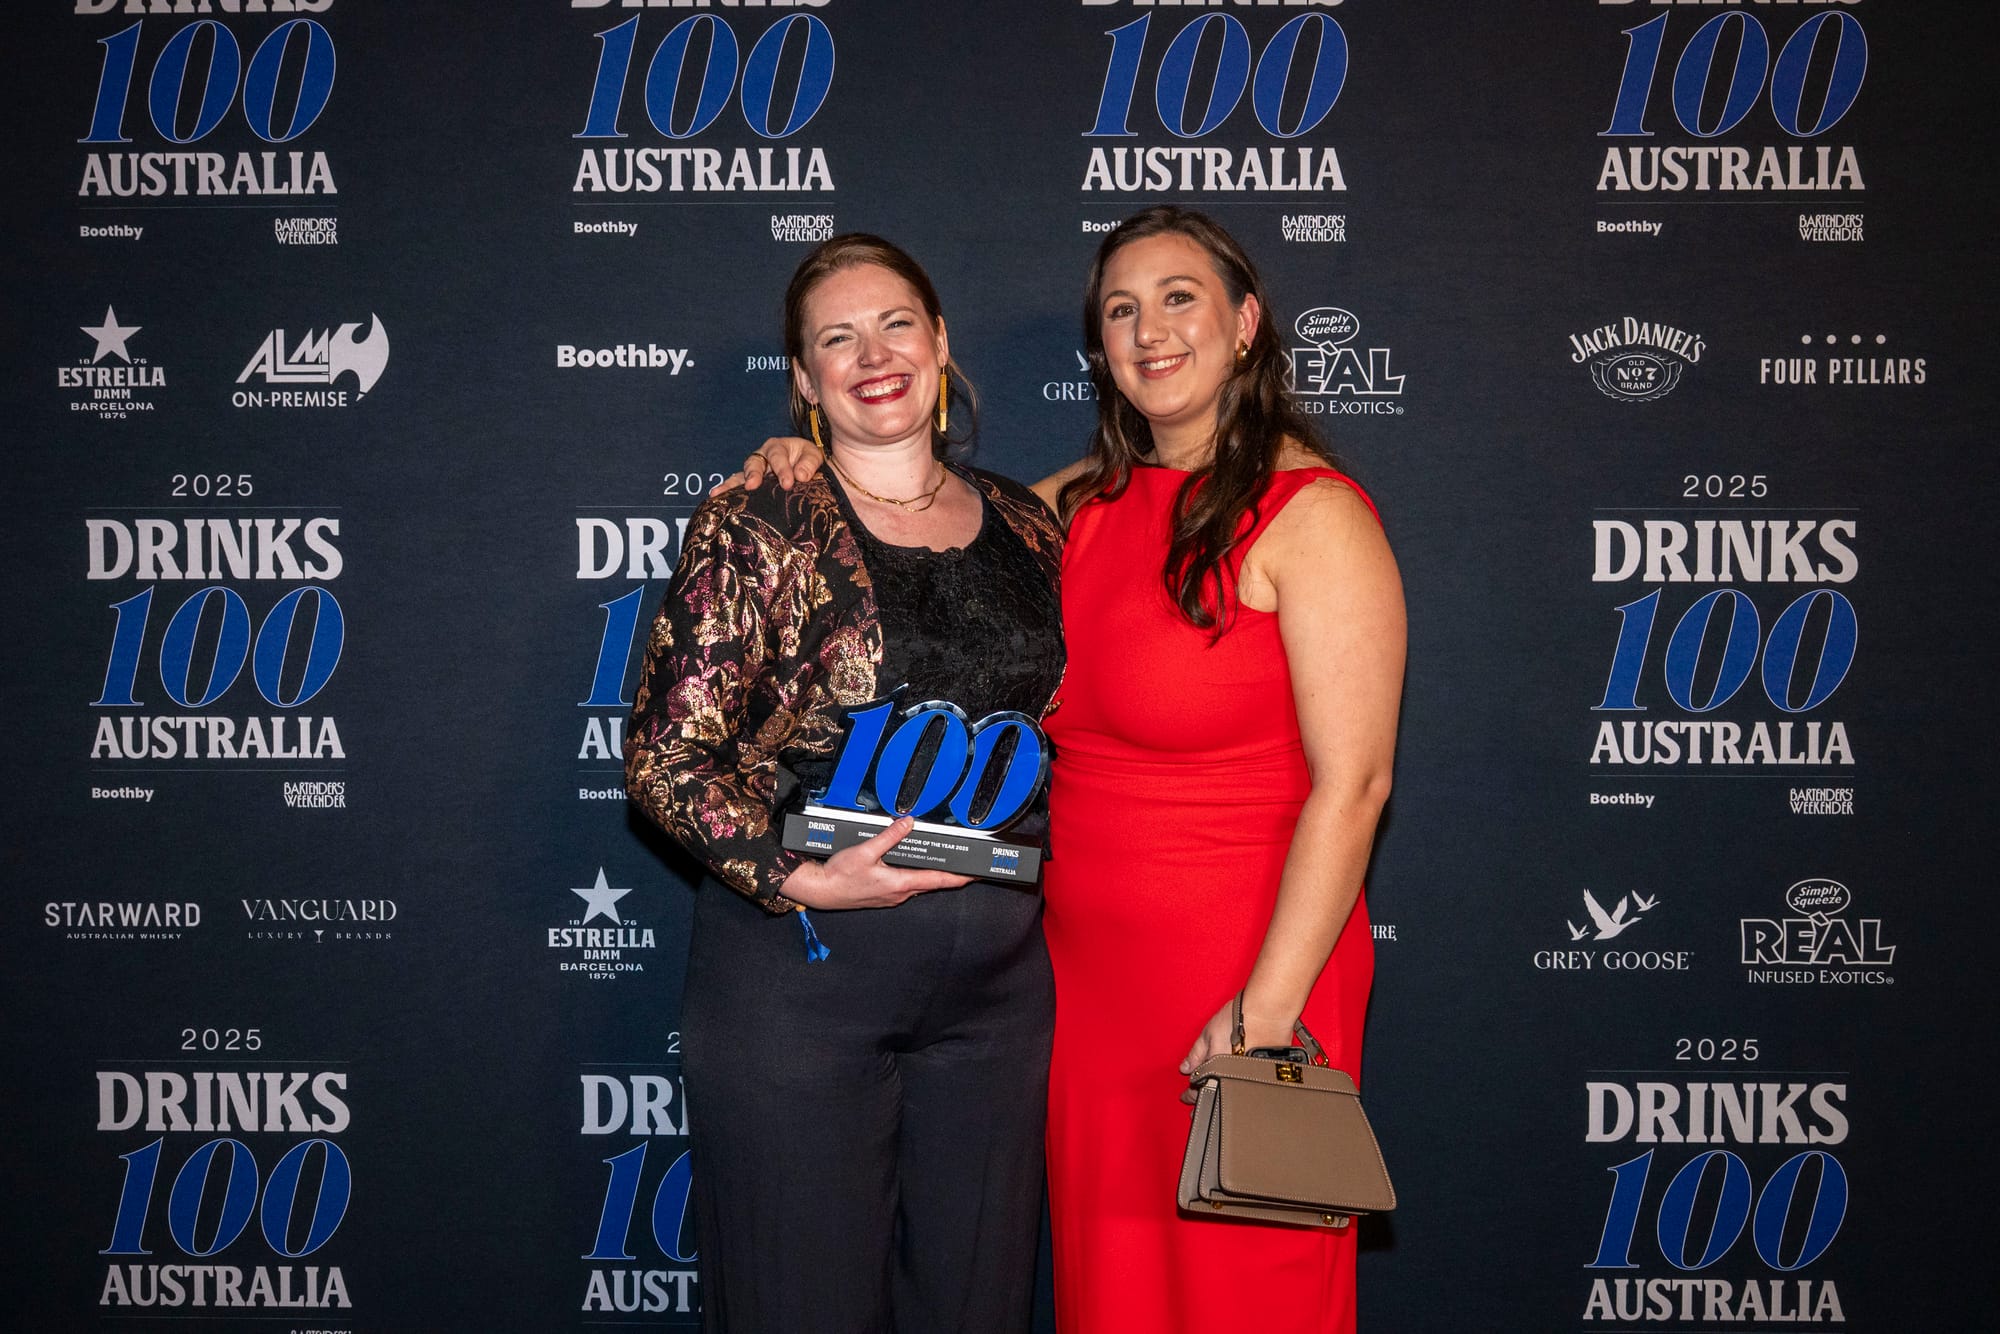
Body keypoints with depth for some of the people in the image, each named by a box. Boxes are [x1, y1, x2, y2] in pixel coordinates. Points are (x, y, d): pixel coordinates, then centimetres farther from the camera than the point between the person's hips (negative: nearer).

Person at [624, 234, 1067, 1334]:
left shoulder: (1025, 526, 8)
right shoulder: (760, 525, -7)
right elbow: (664, 755, -9)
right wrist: (797, 879, -20)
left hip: (998, 978, 4)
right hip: (804, 974, -4)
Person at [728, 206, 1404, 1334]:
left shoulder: (1312, 514, -11)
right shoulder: (1087, 502, 8)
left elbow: (1351, 785, -16)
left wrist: (1269, 1009, -19)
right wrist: (806, 475, 5)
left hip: (1243, 981, -6)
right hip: (1087, 971, 6)